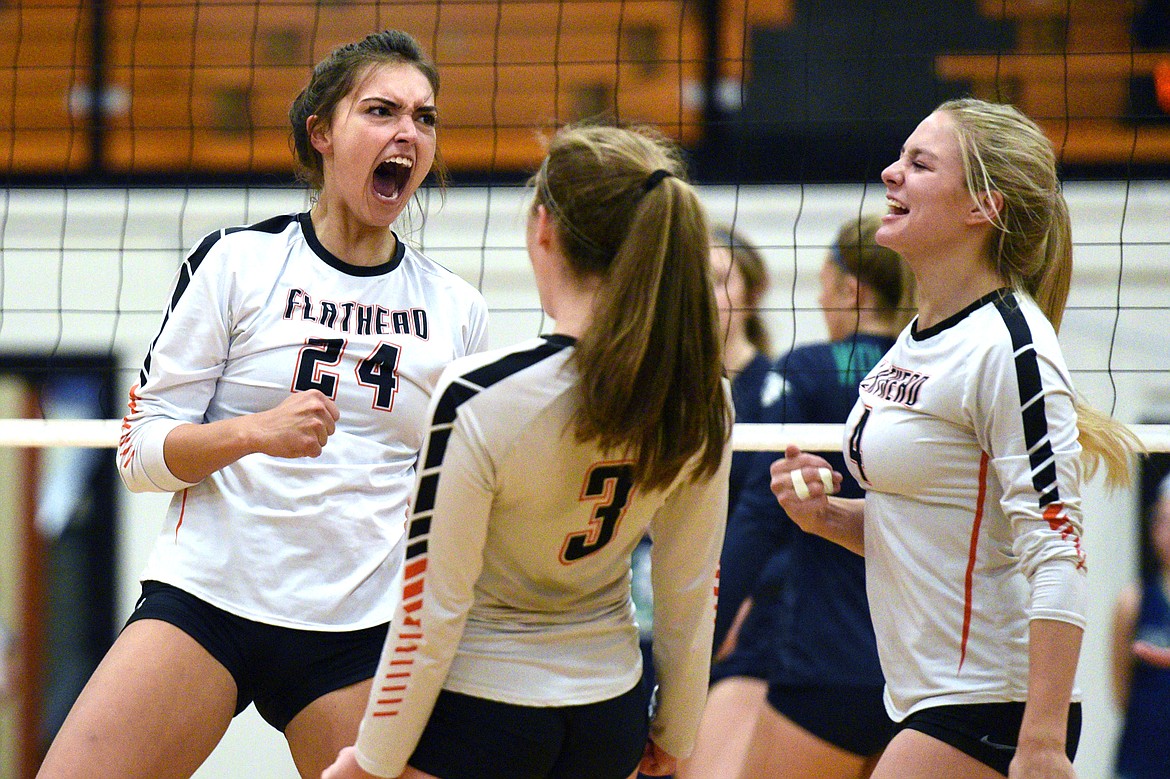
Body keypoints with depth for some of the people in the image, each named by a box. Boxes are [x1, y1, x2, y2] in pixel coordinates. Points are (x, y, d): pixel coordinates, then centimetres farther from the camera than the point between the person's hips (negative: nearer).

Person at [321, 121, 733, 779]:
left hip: (474, 712, -5)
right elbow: (692, 590, 3)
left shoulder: (478, 399, -23)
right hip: (612, 716, 5)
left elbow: (431, 603, -17)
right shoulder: (704, 399, -8)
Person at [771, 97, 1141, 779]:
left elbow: (1055, 555, -20)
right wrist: (826, 514, 2)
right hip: (929, 703, 9)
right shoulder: (917, 340, 12)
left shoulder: (1010, 347, -15)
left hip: (991, 715, -9)